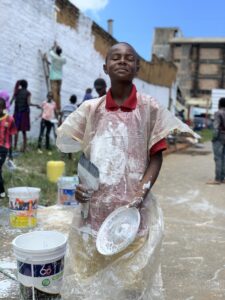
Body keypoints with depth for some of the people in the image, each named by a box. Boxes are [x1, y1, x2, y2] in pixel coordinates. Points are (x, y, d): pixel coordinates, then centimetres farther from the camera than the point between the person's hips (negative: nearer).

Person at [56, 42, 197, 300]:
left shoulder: (150, 108, -3)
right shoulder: (90, 109, 4)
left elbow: (156, 157, -1)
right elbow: (83, 155, 11)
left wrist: (142, 191, -14)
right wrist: (80, 183, -6)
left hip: (133, 208, -2)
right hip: (94, 207, 3)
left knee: (132, 276, 8)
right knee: (88, 274, 14)